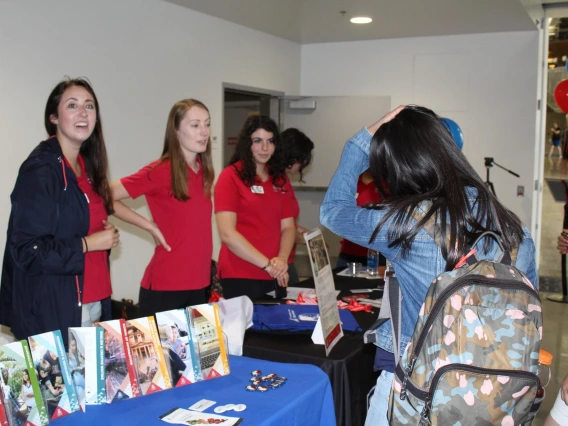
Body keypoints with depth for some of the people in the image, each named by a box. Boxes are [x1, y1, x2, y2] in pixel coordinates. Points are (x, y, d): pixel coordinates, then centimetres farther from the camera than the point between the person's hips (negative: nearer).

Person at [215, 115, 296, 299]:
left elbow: (288, 227, 9)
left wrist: (282, 260, -10)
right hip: (240, 277, -5)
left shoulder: (280, 179, 10)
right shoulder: (231, 176, -8)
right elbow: (227, 234, -15)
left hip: (275, 277, 6)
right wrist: (267, 264, -16)